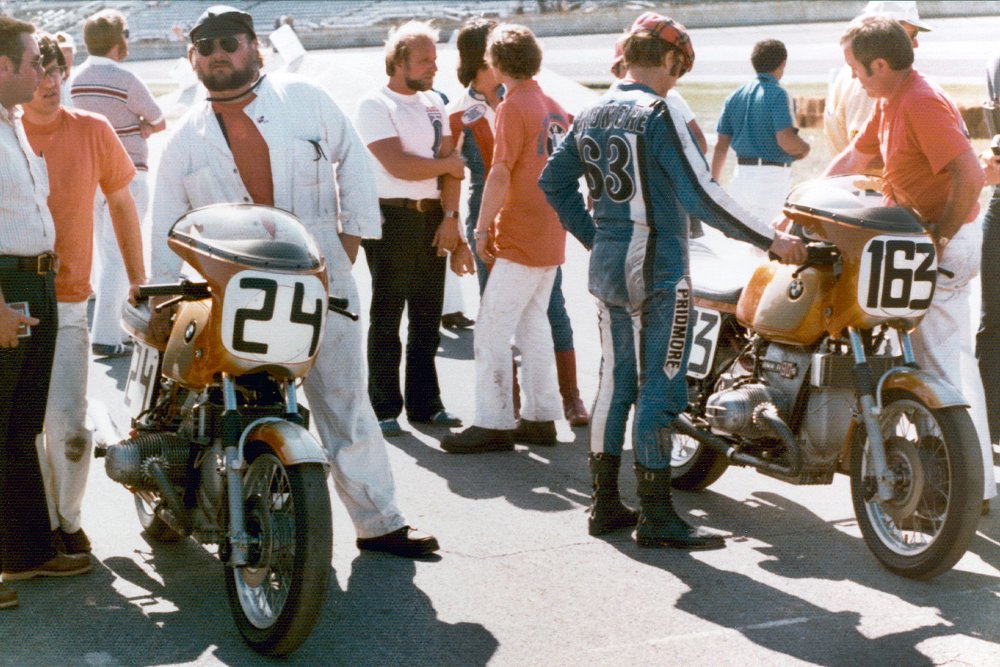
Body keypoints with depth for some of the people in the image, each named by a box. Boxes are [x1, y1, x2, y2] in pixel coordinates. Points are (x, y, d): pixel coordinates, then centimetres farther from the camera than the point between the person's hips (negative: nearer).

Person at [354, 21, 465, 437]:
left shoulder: (434, 102, 14)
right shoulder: (375, 105, -6)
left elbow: (451, 165, 7)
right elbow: (397, 165, -16)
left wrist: (449, 215, -5)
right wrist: (447, 165, -3)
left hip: (432, 219, 6)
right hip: (392, 219, -6)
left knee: (428, 318, 10)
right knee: (387, 319, -1)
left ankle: (425, 404, 19)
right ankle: (384, 409, 6)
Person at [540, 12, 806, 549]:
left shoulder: (592, 115, 9)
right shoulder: (658, 113, -15)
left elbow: (553, 181, 16)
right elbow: (701, 195, -20)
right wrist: (772, 240, -15)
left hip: (605, 264, 8)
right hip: (657, 268, -8)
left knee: (615, 381, 14)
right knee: (660, 387, -3)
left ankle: (604, 504, 20)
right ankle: (656, 518, 2)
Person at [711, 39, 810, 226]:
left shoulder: (735, 96, 9)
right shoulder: (778, 94, -10)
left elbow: (721, 145, 9)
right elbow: (785, 140, -21)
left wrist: (714, 182, 16)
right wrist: (804, 149, 0)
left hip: (741, 175, 7)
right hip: (772, 176, -6)